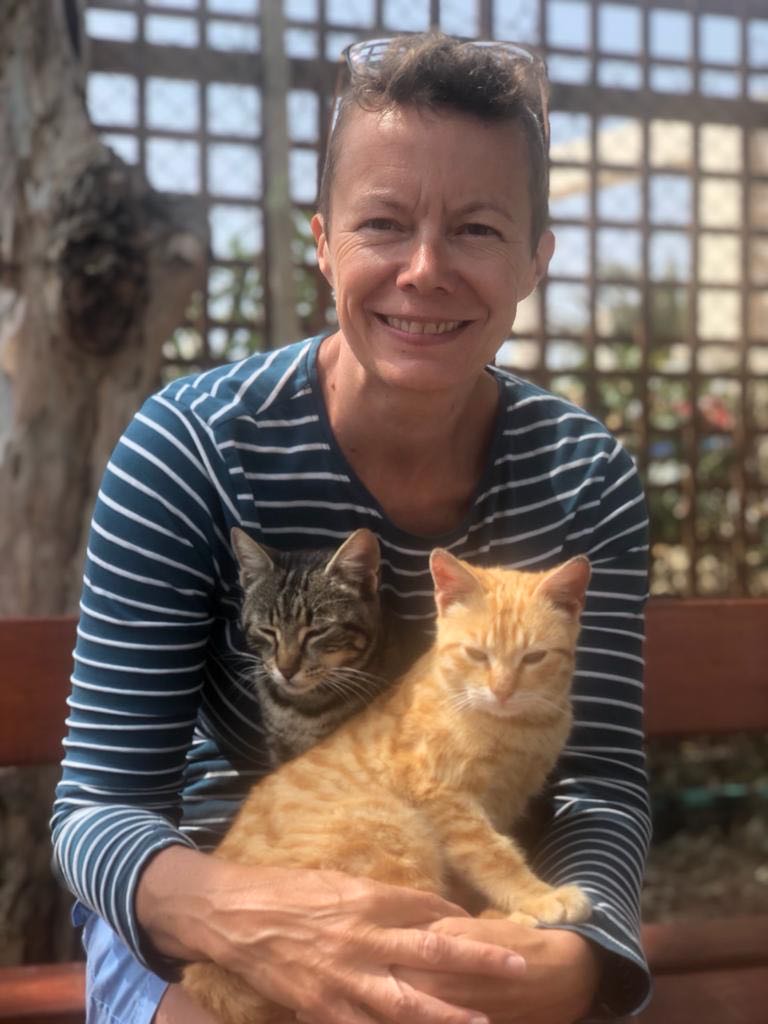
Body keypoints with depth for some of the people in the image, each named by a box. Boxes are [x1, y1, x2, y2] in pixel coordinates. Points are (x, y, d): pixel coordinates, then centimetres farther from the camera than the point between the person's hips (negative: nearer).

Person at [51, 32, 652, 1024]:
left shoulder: (583, 478, -10)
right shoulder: (190, 450, -19)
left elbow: (600, 786, -15)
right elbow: (98, 803, -19)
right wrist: (236, 914, -43)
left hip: (470, 917, 2)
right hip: (198, 915, -1)